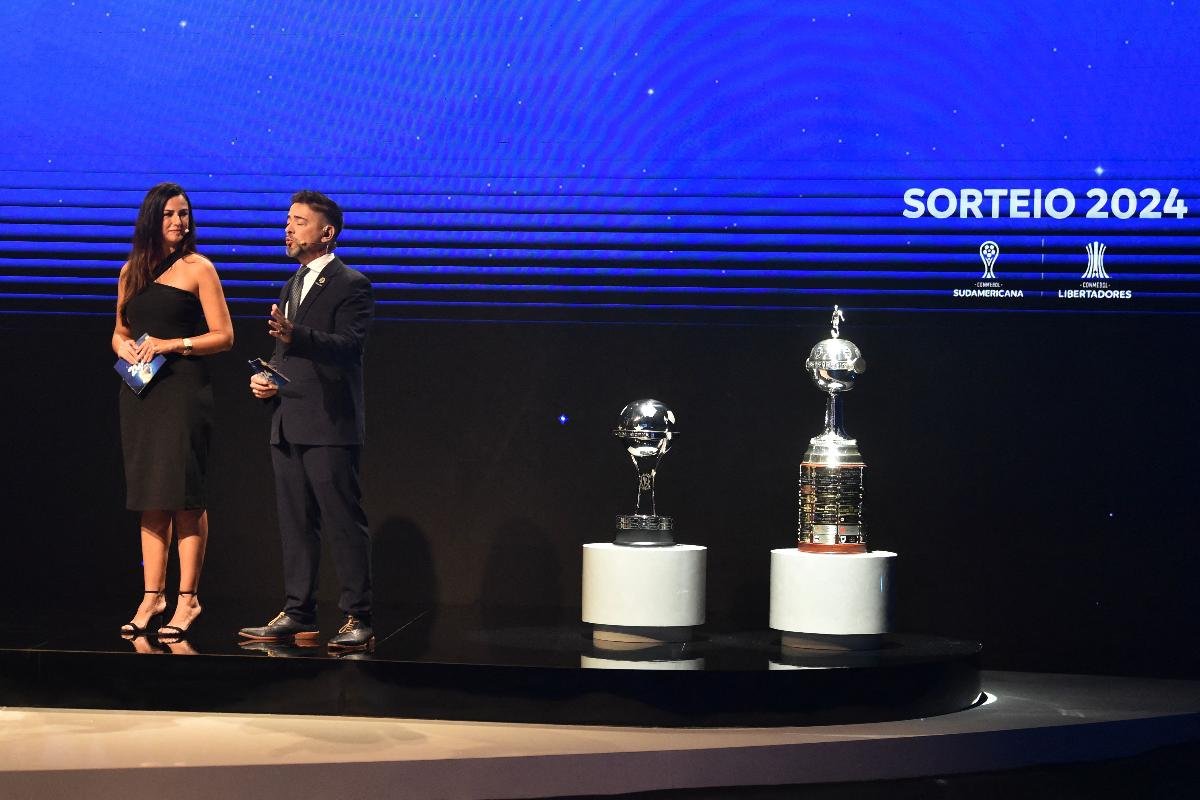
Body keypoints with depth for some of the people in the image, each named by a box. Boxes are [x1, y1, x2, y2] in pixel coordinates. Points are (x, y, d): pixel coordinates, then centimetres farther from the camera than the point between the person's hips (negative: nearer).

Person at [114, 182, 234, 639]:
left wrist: (171, 344, -13)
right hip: (140, 392, 5)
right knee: (150, 499, 7)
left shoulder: (197, 268, 0)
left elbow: (224, 336, -4)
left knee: (184, 496, -6)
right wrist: (124, 347, 1)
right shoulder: (131, 271, 14)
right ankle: (153, 596, 11)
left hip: (184, 389, -5)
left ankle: (188, 599, -2)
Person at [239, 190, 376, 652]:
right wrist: (265, 379, 10)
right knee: (295, 524, 10)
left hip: (328, 426, -8)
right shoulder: (293, 285, 21)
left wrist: (294, 335, -34)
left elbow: (349, 345, -21)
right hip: (287, 425, 8)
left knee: (344, 523, -6)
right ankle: (297, 615, 16)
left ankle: (357, 620, -2)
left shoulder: (351, 286, -5)